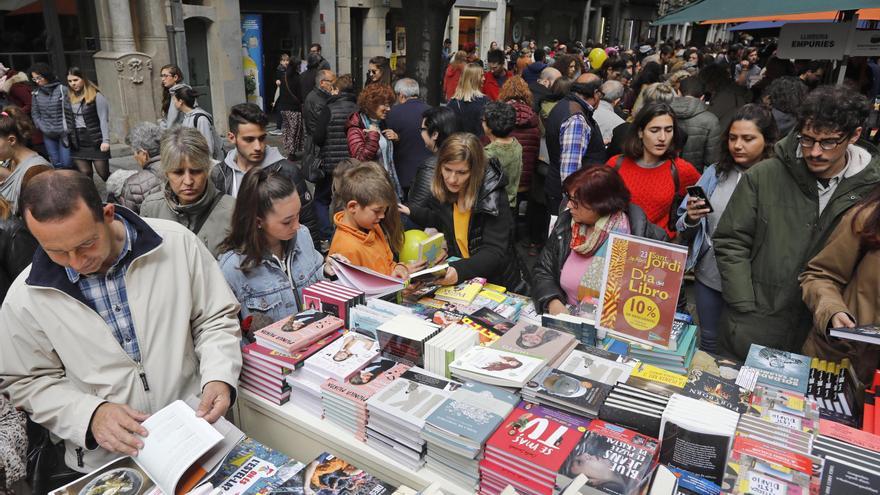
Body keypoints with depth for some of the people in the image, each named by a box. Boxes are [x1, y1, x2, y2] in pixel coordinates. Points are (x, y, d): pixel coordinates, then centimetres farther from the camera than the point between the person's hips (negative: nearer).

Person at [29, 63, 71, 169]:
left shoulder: (62, 90, -7)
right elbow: (34, 113, 10)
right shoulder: (36, 93, 6)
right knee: (56, 164, 8)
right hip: (48, 136, 4)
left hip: (63, 133, -4)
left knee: (66, 163, -6)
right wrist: (43, 128, -3)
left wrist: (66, 131, -12)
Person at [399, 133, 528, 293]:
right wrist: (411, 211, 8)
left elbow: (495, 252, -24)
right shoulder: (442, 190, -3)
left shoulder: (493, 195, -19)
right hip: (461, 285, 2)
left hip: (499, 284, -2)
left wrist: (460, 271, -40)